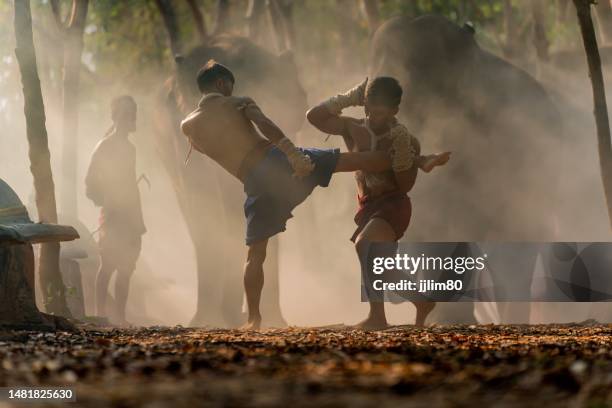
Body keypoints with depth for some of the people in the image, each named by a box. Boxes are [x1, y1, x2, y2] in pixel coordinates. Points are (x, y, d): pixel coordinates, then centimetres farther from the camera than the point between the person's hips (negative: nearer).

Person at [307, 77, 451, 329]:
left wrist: (403, 154, -28)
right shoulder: (354, 129, -2)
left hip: (394, 204, -6)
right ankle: (422, 302, 38)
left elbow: (405, 186, -12)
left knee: (365, 243, -33)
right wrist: (350, 98, -9)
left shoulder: (406, 141, -12)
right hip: (368, 206, 6)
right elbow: (315, 116, -6)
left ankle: (377, 316, -34)